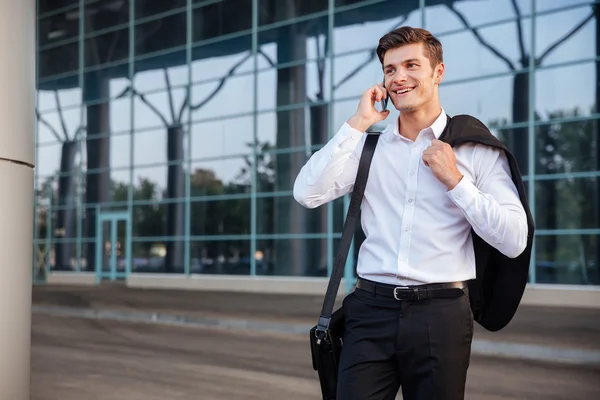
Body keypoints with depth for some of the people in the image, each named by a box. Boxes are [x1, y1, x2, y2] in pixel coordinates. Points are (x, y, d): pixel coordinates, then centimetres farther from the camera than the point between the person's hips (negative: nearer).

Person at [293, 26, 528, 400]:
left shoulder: (475, 149, 1)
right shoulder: (367, 146, 9)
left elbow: (514, 241, -4)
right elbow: (307, 194, -5)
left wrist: (455, 181, -11)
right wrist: (357, 124, -4)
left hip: (441, 312, -1)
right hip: (371, 309, 2)